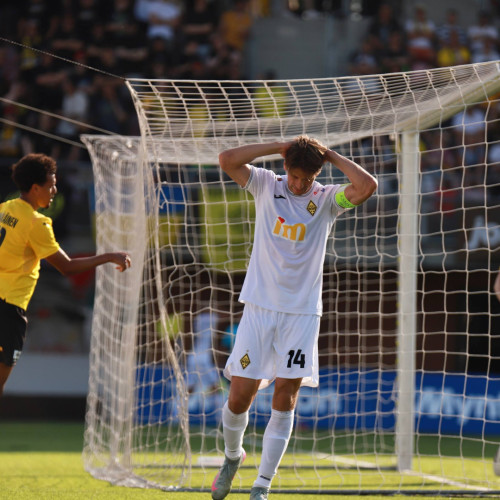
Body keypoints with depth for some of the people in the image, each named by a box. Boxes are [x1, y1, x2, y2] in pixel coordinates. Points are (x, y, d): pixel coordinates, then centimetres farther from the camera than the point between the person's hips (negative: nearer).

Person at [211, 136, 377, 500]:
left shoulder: (327, 199, 1)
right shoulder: (266, 186, 3)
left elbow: (367, 186, -17)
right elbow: (227, 160, -10)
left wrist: (332, 156, -6)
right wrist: (278, 147, -8)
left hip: (302, 312, 0)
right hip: (259, 306, 0)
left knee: (285, 399, -5)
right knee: (240, 396, -3)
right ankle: (232, 456, 27)